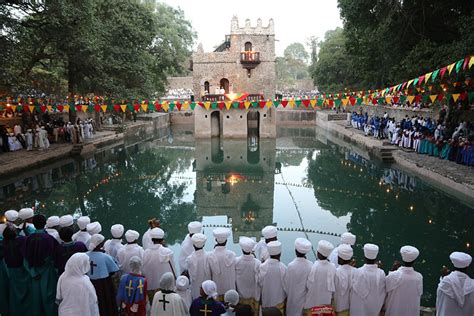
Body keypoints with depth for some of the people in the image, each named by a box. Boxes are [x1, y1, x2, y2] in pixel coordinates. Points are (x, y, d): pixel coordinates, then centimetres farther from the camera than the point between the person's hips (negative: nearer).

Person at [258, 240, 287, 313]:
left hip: (266, 300, 1)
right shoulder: (283, 268, -24)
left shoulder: (262, 267, -22)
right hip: (279, 300, -1)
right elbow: (286, 286, -12)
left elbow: (260, 283, -10)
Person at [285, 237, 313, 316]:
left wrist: (287, 294, 5)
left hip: (294, 298, -2)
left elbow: (287, 284, -13)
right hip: (306, 298, 2)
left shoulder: (291, 266, -24)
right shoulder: (311, 266, -17)